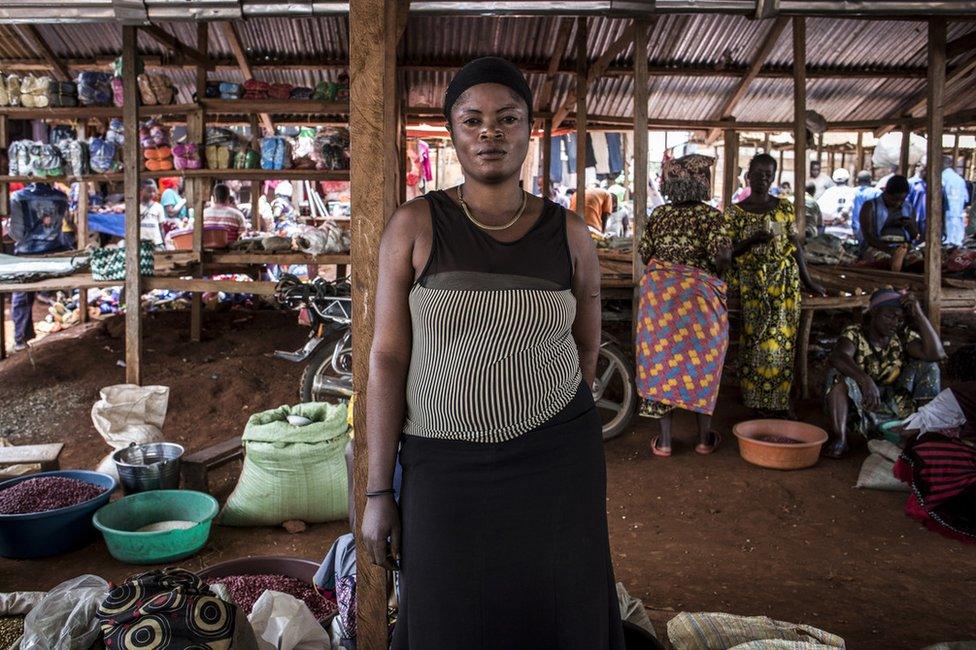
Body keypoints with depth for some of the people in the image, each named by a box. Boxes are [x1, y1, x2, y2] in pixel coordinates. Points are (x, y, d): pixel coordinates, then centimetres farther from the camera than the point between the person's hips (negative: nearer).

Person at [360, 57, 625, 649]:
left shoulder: (569, 234, 0)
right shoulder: (414, 226, -5)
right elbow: (389, 357, -6)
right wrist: (378, 492, -7)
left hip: (555, 465, 1)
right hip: (447, 467, -1)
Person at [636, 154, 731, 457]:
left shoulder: (659, 213, 5)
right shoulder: (709, 214, -7)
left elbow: (644, 253, 5)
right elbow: (720, 254, -16)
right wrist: (714, 271, 4)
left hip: (658, 292, 3)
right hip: (698, 294, -3)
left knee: (662, 362, 7)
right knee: (701, 363, 9)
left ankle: (664, 440, 11)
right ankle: (705, 437, 20)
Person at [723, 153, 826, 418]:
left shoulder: (784, 207, 8)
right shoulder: (735, 212, 2)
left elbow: (795, 244, 10)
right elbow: (729, 251, -1)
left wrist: (807, 280, 10)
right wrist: (753, 240, -17)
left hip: (785, 281, 2)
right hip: (752, 284, -2)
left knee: (782, 341, 0)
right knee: (756, 339, -6)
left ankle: (778, 400, 10)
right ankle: (757, 400, 5)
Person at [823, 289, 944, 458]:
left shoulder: (903, 336, 3)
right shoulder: (854, 333, -8)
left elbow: (936, 354, -15)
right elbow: (837, 357, -31)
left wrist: (919, 315, -17)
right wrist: (865, 380, -47)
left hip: (895, 406, 3)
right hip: (859, 409, -3)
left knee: (926, 365, -7)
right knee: (838, 373, -31)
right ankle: (839, 438, -36)